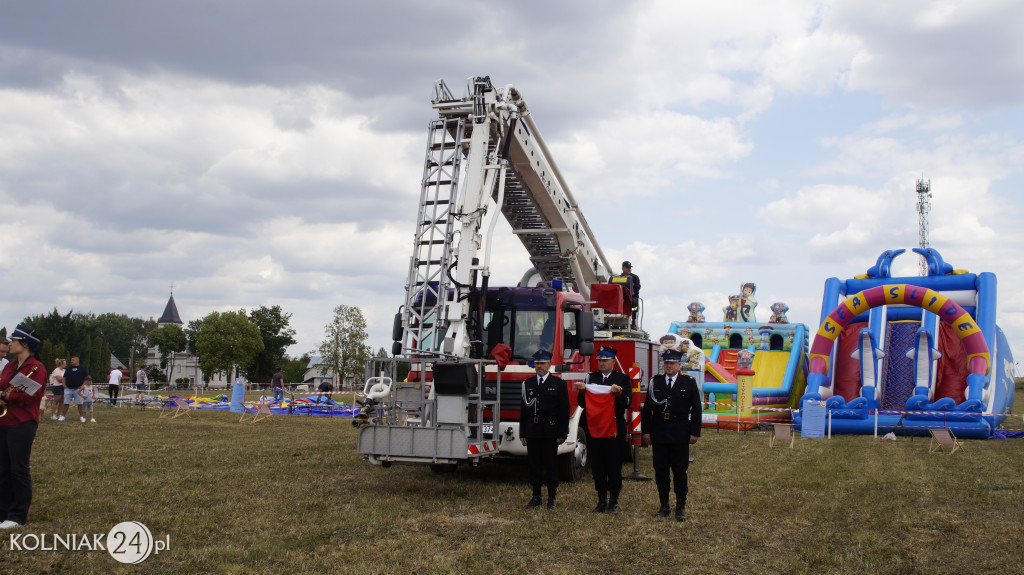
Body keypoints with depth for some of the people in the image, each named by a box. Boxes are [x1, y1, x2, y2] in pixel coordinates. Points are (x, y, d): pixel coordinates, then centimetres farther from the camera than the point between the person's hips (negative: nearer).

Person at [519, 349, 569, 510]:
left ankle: (552, 498, 11)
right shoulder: (527, 383, 11)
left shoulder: (559, 384, 0)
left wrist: (562, 434, -8)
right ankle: (536, 498, 16)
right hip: (532, 432, 3)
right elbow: (523, 409, 12)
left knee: (551, 465, 2)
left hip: (550, 432, -3)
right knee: (534, 465, 7)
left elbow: (564, 410, -2)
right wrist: (522, 433, 7)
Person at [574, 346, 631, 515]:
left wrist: (618, 394, -25)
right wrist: (582, 391, -12)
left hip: (614, 429, -3)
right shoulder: (590, 377, 10)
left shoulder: (622, 379, 3)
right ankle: (601, 501, 15)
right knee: (597, 468, 7)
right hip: (594, 429, 3)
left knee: (614, 467, 1)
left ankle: (613, 502, 11)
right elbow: (582, 404, 7)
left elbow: (626, 403, -7)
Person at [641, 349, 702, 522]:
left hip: (680, 436, -2)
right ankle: (664, 506, 16)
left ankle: (681, 507, 12)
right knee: (660, 472, 6)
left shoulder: (689, 383, 3)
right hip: (659, 436, 2)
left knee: (680, 472, 4)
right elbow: (646, 409, 8)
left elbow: (696, 409, 3)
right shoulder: (655, 382, 7)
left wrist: (694, 433, -4)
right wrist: (646, 431, 1)